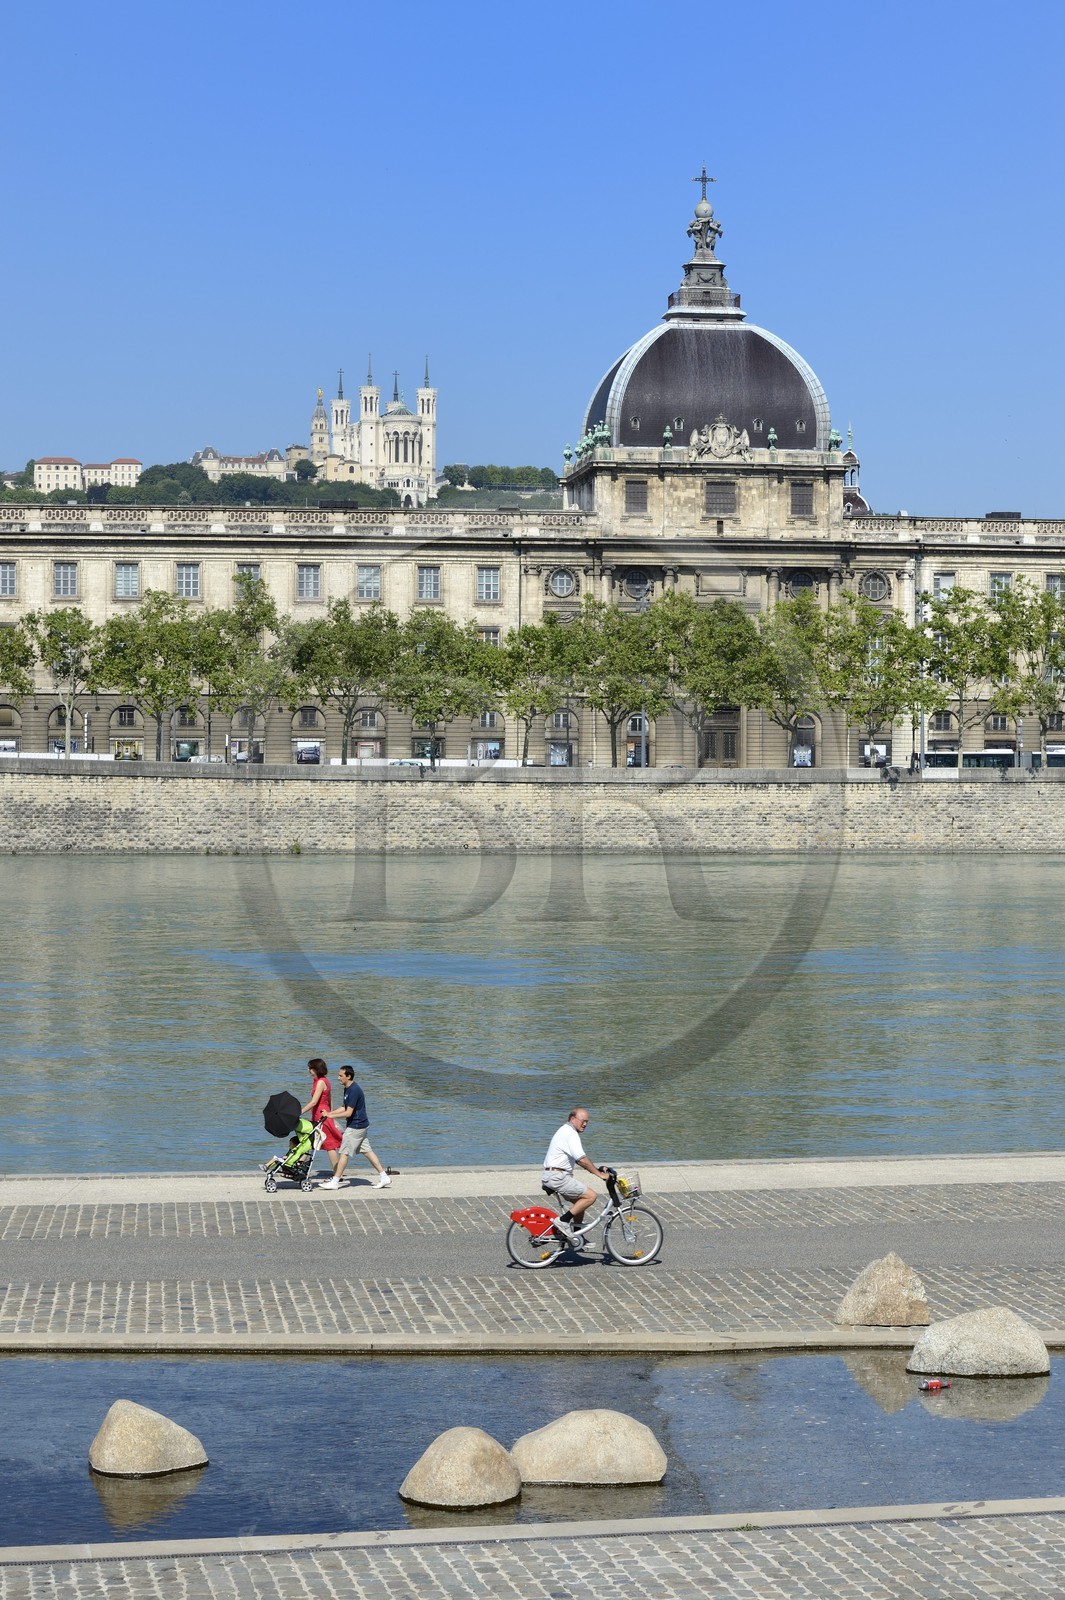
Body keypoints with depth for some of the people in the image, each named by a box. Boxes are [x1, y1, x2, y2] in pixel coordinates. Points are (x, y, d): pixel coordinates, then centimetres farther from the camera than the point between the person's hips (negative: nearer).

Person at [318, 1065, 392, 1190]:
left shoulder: (354, 1091, -21)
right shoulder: (348, 1089, 11)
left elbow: (348, 1112, -23)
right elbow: (344, 1107, 20)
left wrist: (330, 1116, -19)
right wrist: (329, 1113, 10)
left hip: (356, 1127, -10)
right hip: (362, 1125, 10)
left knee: (344, 1153, -4)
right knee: (367, 1151, 12)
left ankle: (335, 1182, 0)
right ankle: (384, 1177, 13)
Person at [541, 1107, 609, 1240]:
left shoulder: (565, 1131, 19)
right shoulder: (570, 1134, -15)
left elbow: (579, 1160, 24)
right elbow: (582, 1160, -23)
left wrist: (598, 1169, 15)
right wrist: (599, 1174, -17)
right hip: (557, 1177, -11)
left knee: (580, 1201, 18)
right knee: (590, 1196, -11)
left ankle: (576, 1234, 22)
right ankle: (563, 1221, -12)